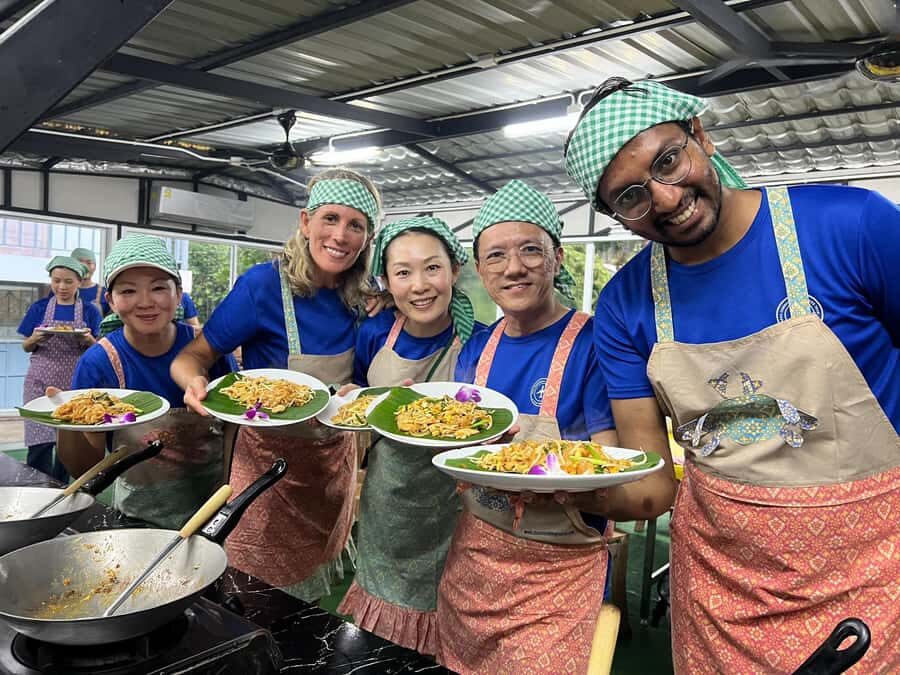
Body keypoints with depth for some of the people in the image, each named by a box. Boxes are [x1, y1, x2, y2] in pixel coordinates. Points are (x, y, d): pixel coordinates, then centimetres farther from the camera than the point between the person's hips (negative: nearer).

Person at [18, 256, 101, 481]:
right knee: (40, 443, -7)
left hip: (75, 384, 0)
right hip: (41, 383, 0)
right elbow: (26, 346, 10)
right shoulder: (39, 308, 5)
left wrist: (88, 340, -15)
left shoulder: (89, 311, 4)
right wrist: (36, 338, -13)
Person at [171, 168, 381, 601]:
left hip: (335, 459, 5)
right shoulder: (264, 284, -21)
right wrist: (195, 382, -37)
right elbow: (193, 356, -16)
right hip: (272, 457, -5)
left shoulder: (361, 300, -6)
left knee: (312, 588, 27)